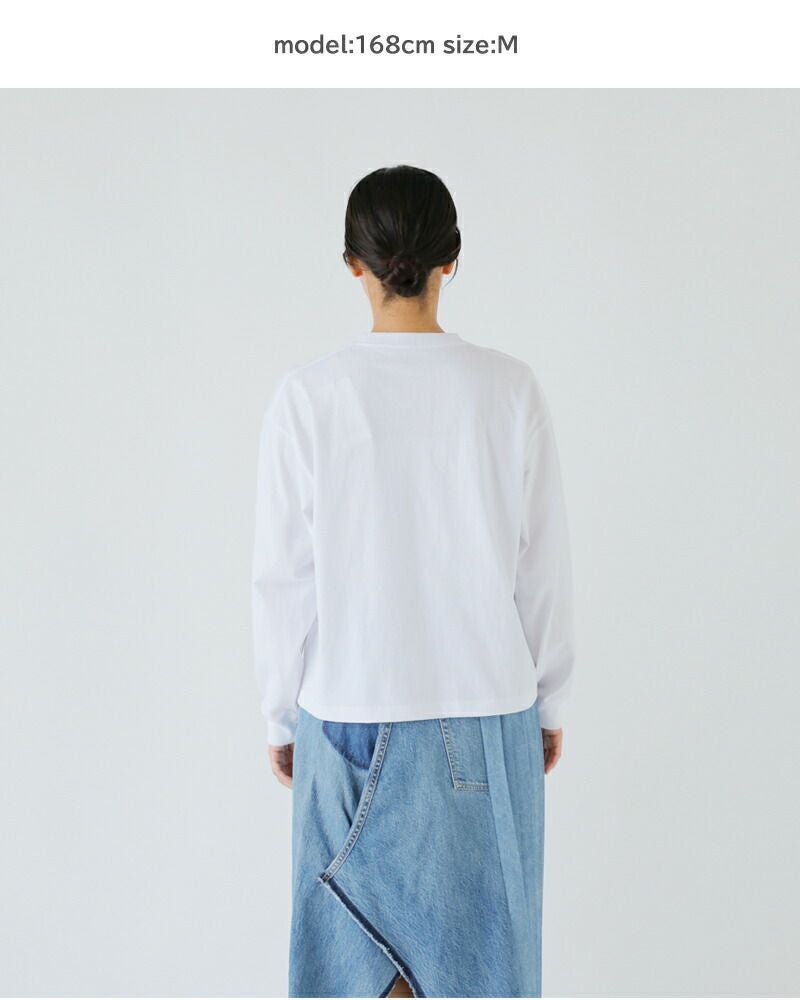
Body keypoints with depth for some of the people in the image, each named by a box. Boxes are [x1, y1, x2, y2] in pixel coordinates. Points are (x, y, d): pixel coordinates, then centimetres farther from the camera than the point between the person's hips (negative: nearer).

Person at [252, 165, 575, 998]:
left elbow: (282, 577, -5)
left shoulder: (309, 396, -9)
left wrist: (283, 715, 8)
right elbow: (544, 565, -2)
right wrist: (548, 702, 11)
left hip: (350, 713, 0)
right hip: (485, 711, 1)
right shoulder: (509, 389, -7)